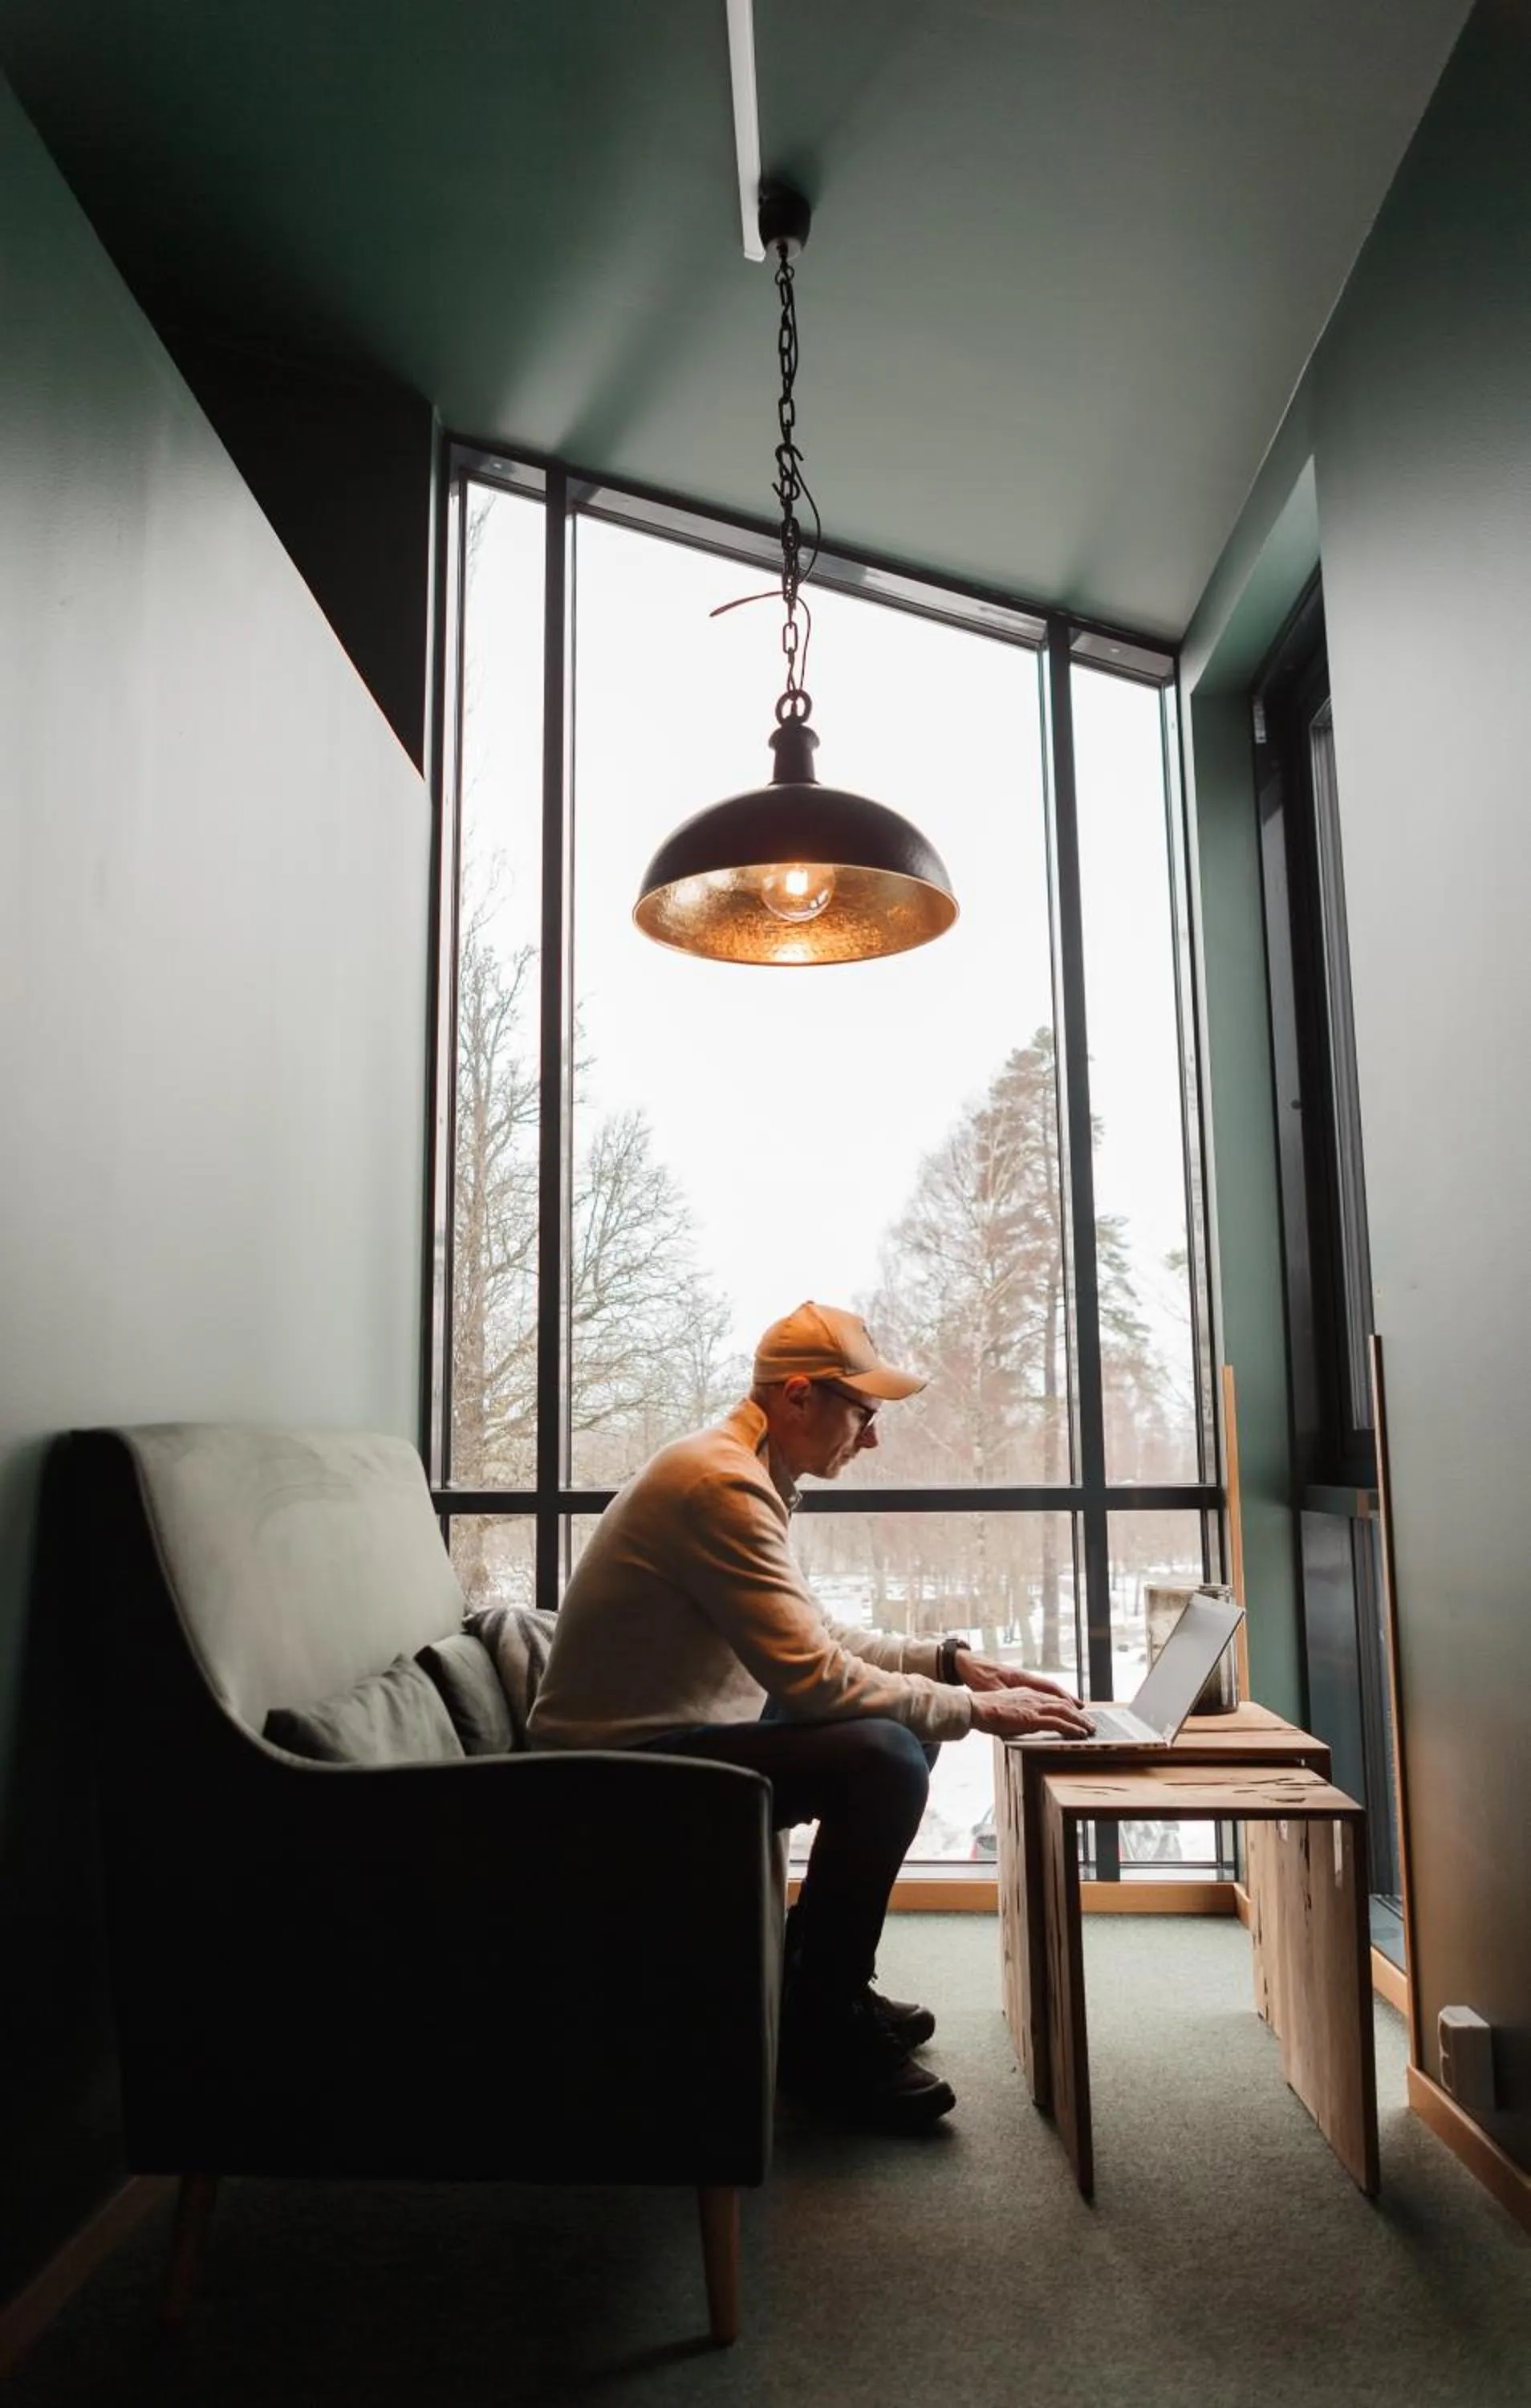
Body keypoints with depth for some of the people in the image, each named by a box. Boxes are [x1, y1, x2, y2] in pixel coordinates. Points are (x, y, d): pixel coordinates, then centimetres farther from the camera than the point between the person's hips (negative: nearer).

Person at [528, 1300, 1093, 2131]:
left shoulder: (747, 1474, 10)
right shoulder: (721, 1484, -24)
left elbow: (813, 1635, 16)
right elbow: (810, 1678, -27)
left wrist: (951, 1662, 5)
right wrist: (972, 1711, -17)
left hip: (667, 1736, 11)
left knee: (904, 1725, 12)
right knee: (884, 1760, -25)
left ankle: (823, 1976, 20)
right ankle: (819, 2031, -5)